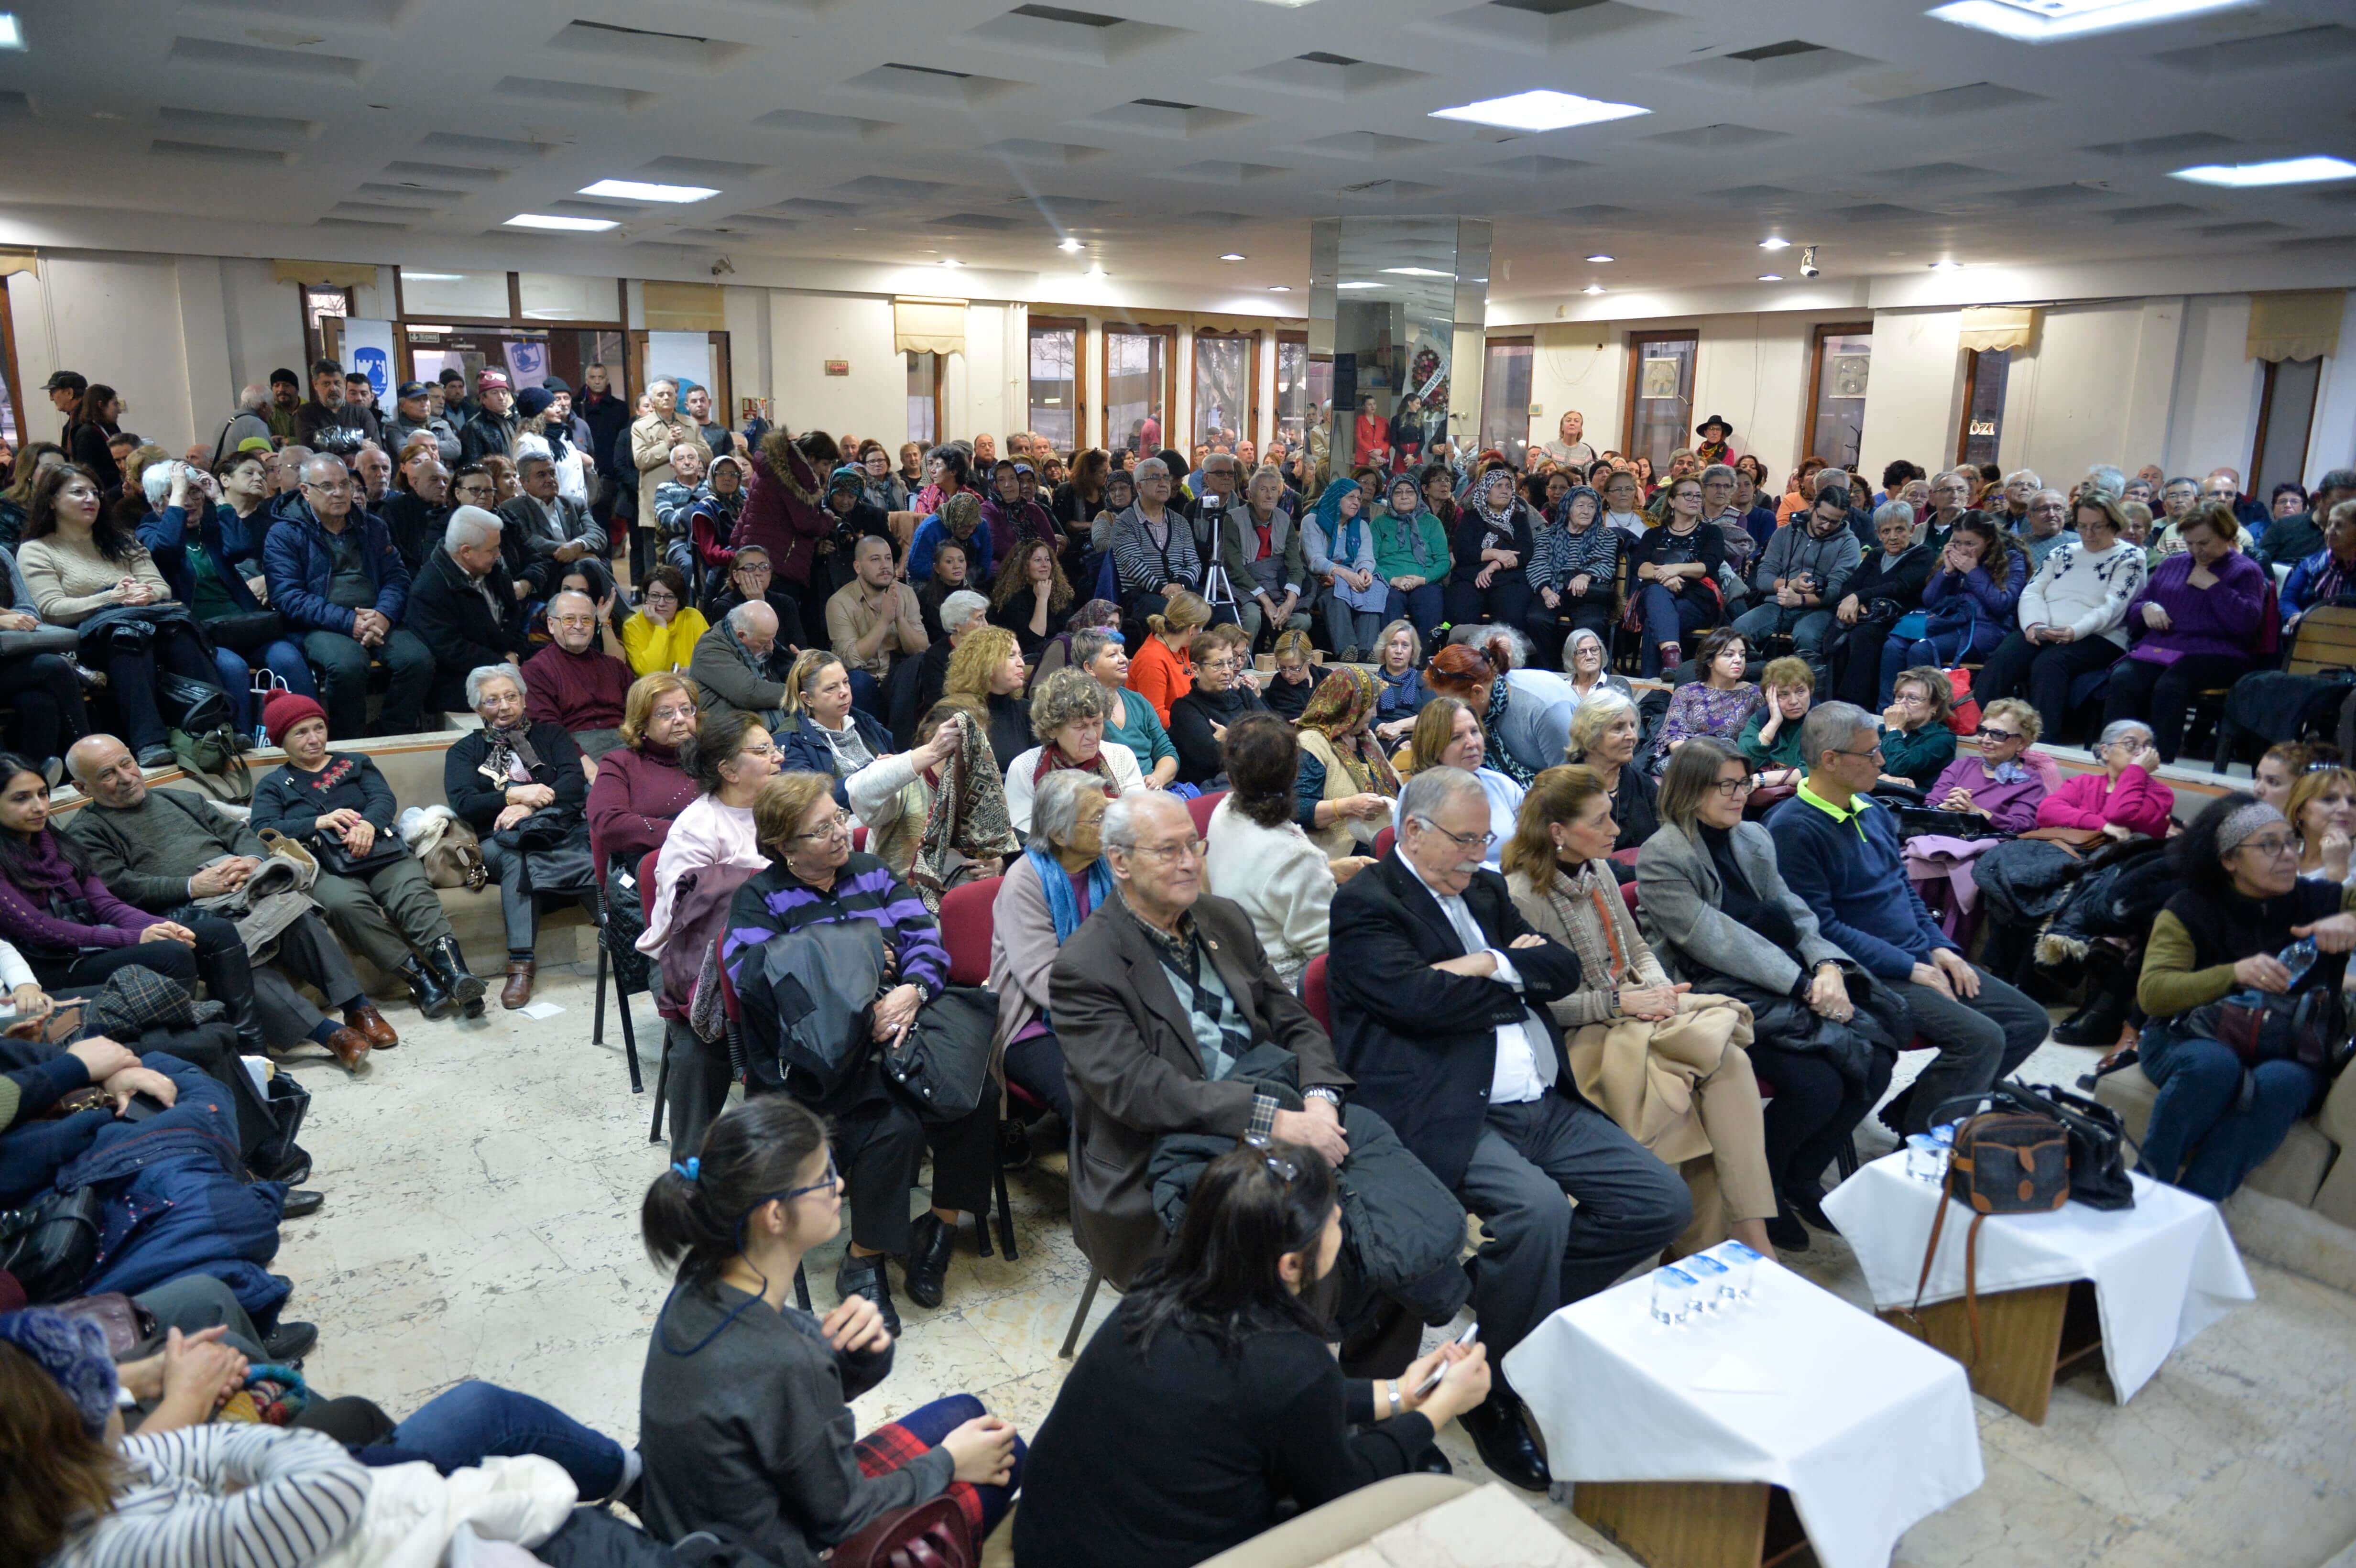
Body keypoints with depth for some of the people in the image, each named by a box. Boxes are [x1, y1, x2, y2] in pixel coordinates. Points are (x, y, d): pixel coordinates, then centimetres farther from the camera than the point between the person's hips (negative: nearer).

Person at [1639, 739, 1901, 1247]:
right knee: (1817, 1084, -25)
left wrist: (1828, 966, -12)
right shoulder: (1661, 858, -10)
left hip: (1779, 983, 8)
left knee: (1874, 1063, -12)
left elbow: (1794, 915, 9)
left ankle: (1801, 1179, 11)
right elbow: (1718, 944, -17)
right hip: (1714, 996, -7)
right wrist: (1803, 985, -20)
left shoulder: (1753, 838, 14)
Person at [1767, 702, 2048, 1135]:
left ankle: (1908, 1112, 12)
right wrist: (1910, 969, -18)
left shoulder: (1872, 810, 13)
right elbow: (1820, 926, -20)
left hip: (1919, 957, 10)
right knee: (1980, 1037, -25)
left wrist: (1939, 947, 5)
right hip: (1869, 976, -10)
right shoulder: (1793, 828, -16)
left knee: (2031, 1021, 6)